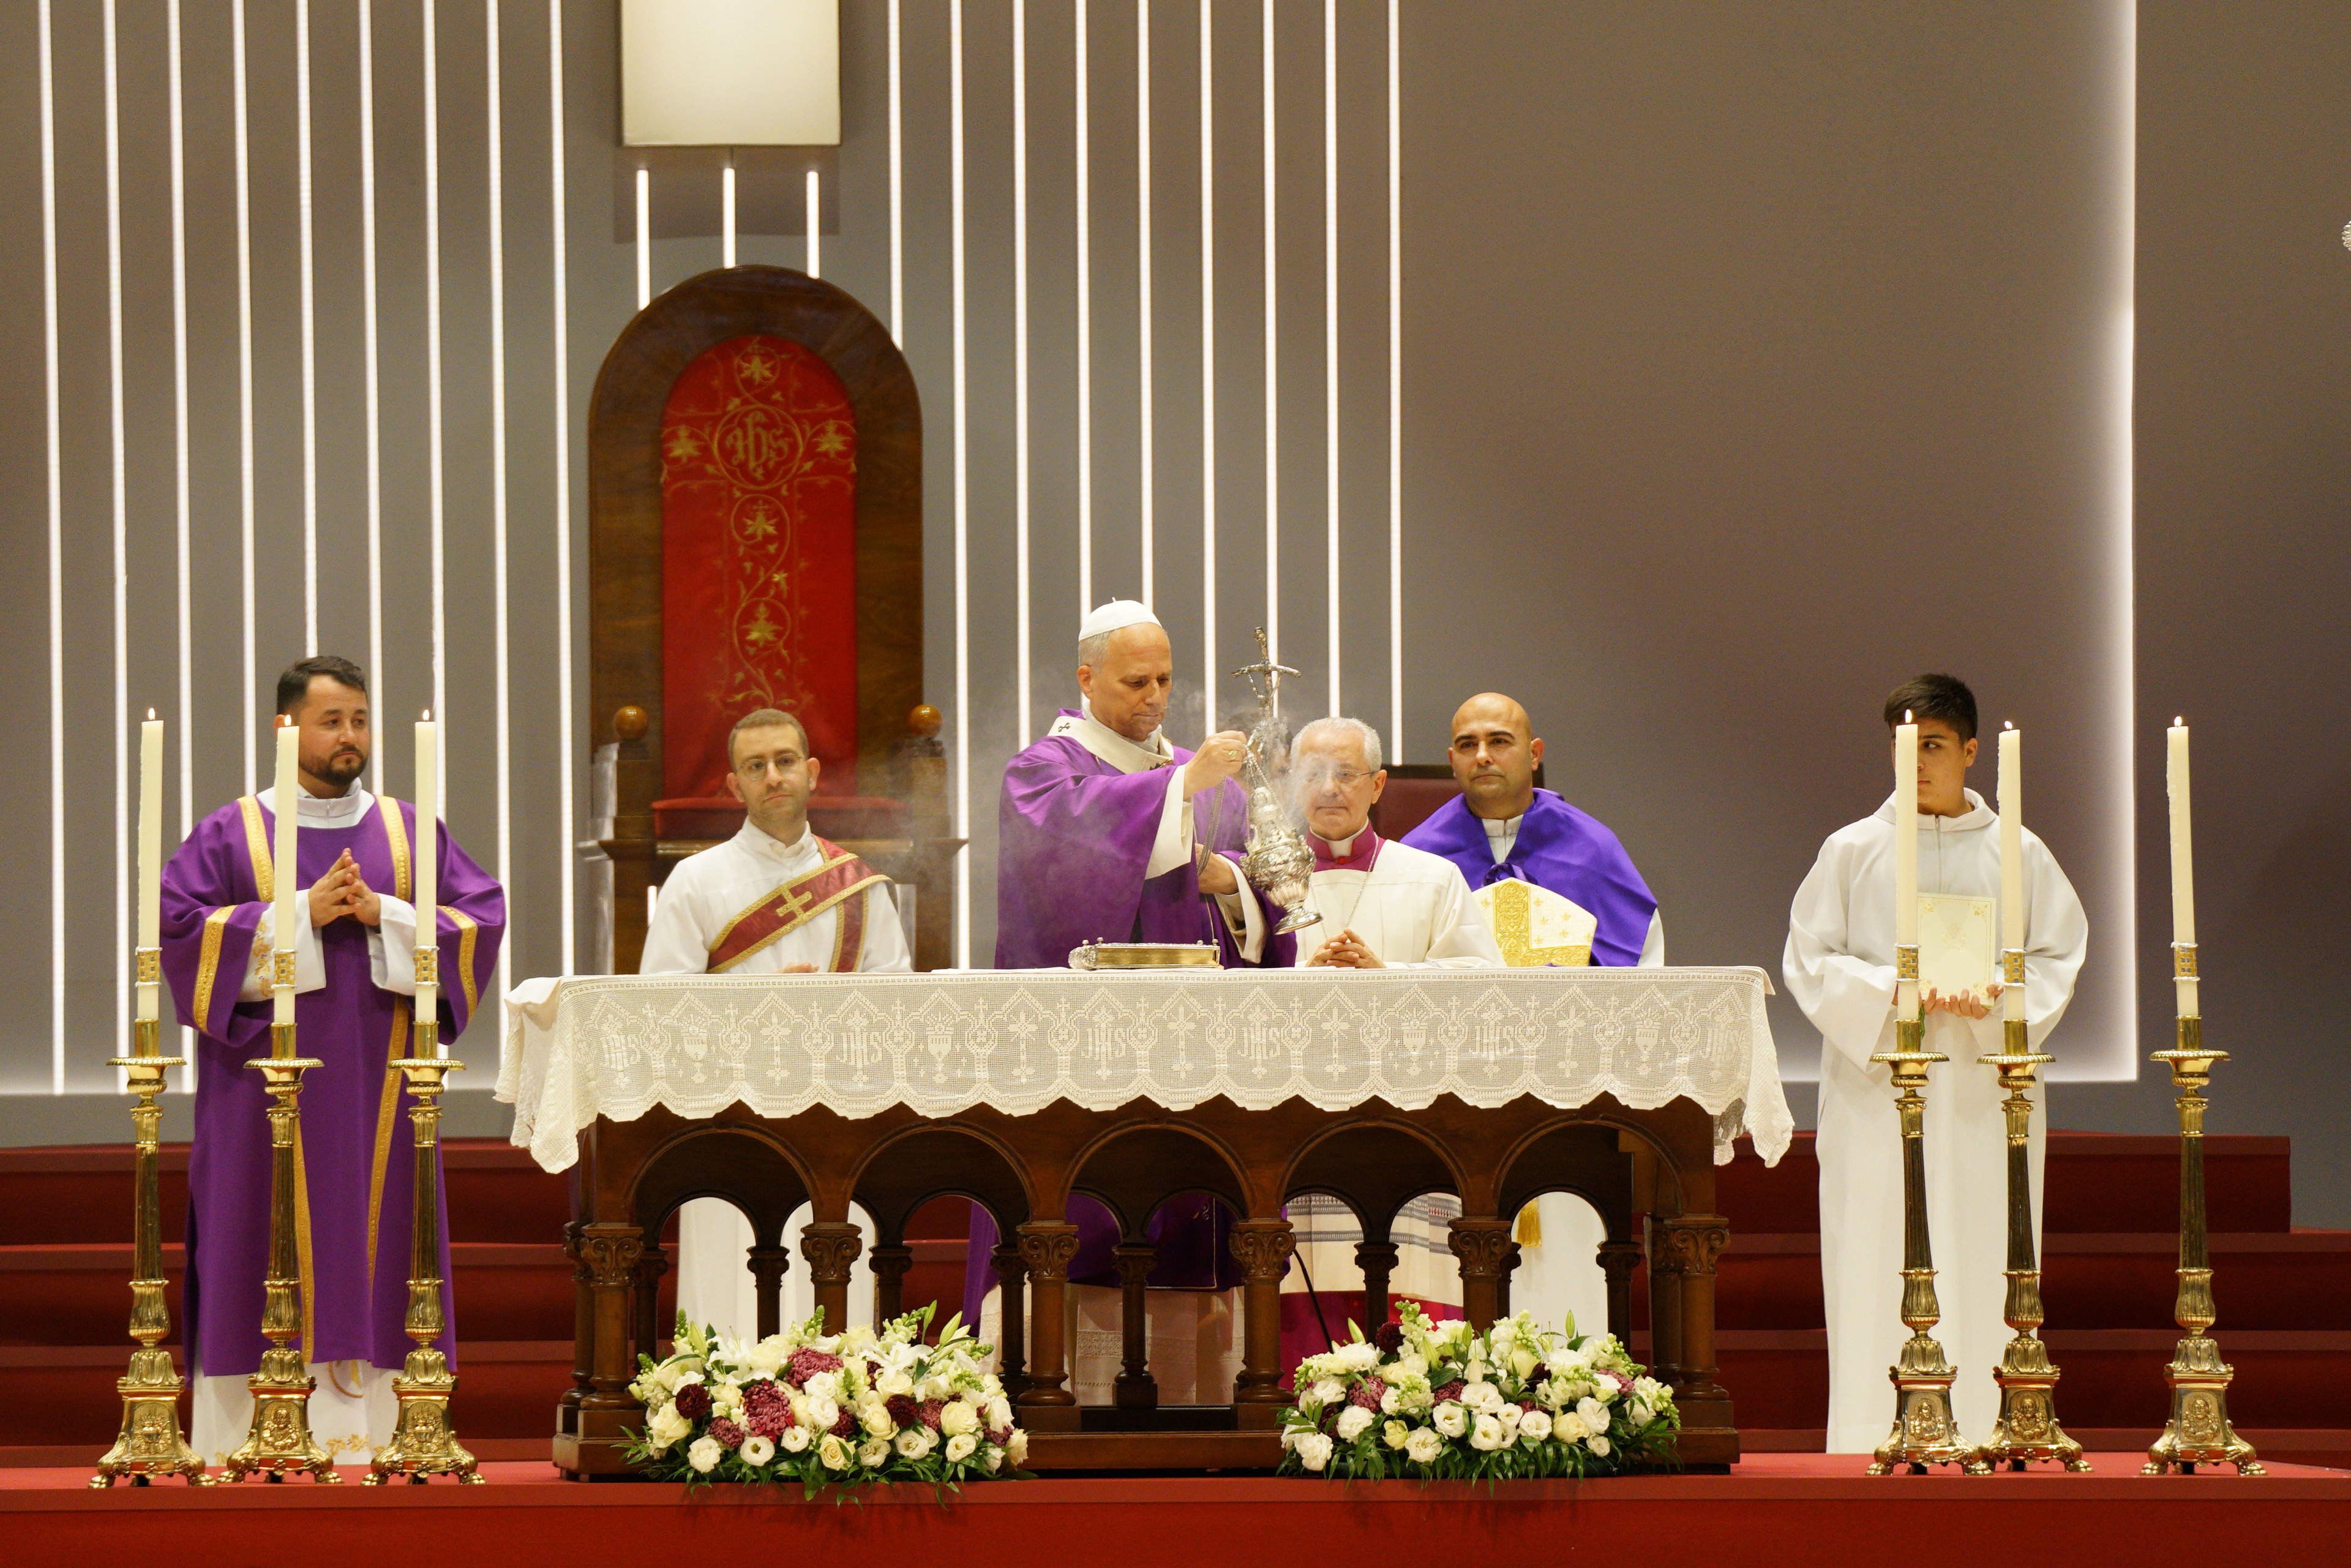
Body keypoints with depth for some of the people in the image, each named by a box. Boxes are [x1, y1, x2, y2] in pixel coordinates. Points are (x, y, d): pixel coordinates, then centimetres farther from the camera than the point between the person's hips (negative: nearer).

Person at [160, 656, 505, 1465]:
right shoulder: (230, 834, 5)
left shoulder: (411, 832, 12)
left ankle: (360, 1444, -2)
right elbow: (179, 922, -7)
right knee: (263, 1251, -6)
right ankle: (239, 1449, -4)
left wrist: (382, 915, -10)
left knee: (370, 1242, -2)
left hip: (375, 1088, 2)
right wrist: (302, 913, -13)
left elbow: (483, 916, 5)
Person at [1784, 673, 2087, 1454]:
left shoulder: (2018, 854, 9)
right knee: (1877, 1278, -5)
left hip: (1983, 1093, 1)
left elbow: (2059, 957, 7)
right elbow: (1808, 958, 3)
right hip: (1877, 1092, -1)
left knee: (1982, 1270, -3)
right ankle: (1880, 1442, -4)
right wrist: (1890, 990, -13)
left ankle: (1985, 1437, -1)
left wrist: (1993, 1000, -11)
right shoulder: (1852, 851, 6)